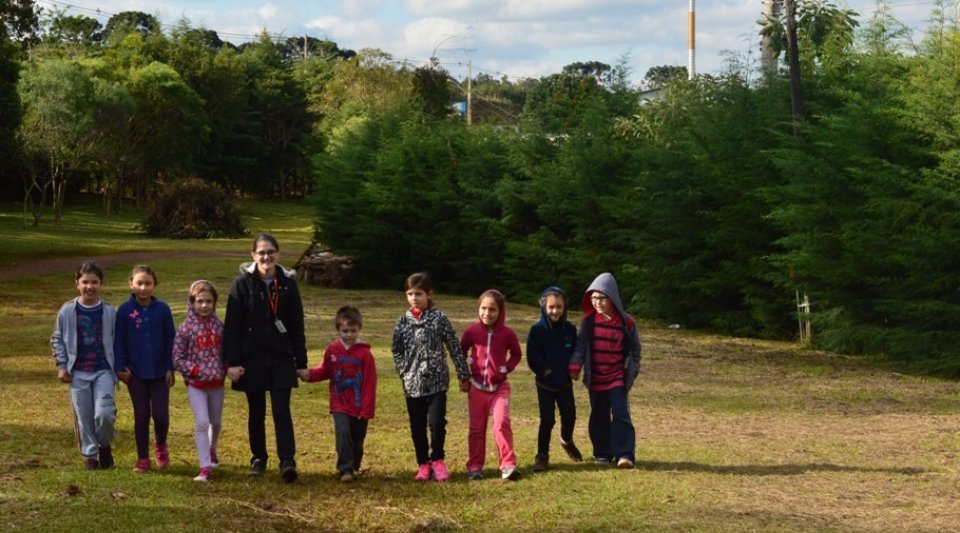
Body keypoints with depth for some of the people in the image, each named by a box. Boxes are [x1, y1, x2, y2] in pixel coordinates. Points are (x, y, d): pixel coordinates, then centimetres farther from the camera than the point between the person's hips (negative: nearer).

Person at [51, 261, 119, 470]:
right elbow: (57, 339, 8)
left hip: (103, 371, -1)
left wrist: (119, 366, 2)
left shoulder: (109, 312, 0)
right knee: (84, 417, 4)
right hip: (78, 373, 1)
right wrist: (61, 366, 1)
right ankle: (90, 455, 19)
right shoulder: (67, 311, 0)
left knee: (104, 414, -13)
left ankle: (105, 446, 14)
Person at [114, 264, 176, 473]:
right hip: (136, 372, 0)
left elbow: (170, 339, 1)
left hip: (159, 372, 0)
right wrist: (120, 367, -5)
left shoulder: (162, 309, -3)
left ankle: (161, 445, 26)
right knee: (141, 415, 5)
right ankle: (143, 459, 15)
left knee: (161, 414, -3)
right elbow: (119, 340, 0)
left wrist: (170, 368, -1)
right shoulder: (125, 310, -4)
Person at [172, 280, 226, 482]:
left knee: (216, 422, 17)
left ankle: (211, 449, 46)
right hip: (196, 384, -4)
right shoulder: (186, 328, -8)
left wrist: (225, 369, -7)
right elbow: (177, 359, -7)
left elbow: (227, 352, 11)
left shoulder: (219, 326, 1)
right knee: (202, 423, -13)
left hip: (217, 382, 4)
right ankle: (205, 467, -11)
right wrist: (197, 371, -15)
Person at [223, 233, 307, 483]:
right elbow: (231, 326, -5)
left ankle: (287, 461, -11)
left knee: (282, 411, -7)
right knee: (256, 412, 10)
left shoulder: (288, 283, 3)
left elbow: (297, 326, 7)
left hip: (281, 359, 1)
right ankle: (258, 458, 23)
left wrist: (301, 362, 6)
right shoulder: (243, 283, -4)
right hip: (252, 359, -1)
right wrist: (232, 362, -10)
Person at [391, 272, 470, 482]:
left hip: (437, 381, -3)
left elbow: (454, 348, -1)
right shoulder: (403, 322, 4)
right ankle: (423, 464, 21)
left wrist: (463, 376, 0)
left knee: (437, 422, -9)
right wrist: (405, 372, -4)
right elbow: (397, 350, 9)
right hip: (412, 384, 3)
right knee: (417, 427, 8)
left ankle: (437, 460, 11)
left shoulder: (439, 319, -3)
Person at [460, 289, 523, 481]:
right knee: (477, 428, 7)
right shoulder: (472, 331, -5)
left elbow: (516, 354, 9)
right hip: (477, 387, 1)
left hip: (500, 387, -1)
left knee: (501, 424, -15)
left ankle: (508, 465, -13)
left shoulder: (507, 333, -6)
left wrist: (506, 369, -6)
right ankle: (475, 466, 15)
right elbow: (461, 352, 11)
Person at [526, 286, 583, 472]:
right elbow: (533, 359, -11)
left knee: (569, 416, 11)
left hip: (565, 383, 3)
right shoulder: (537, 330, -11)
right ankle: (542, 455, 8)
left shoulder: (570, 329, -1)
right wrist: (547, 373, -14)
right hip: (545, 384, -3)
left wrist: (572, 371, -6)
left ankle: (567, 441, 41)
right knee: (547, 420, -3)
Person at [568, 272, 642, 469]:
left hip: (618, 377, -2)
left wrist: (633, 370, 3)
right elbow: (581, 345, -1)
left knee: (620, 414, -10)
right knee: (598, 416, 8)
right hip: (595, 378, 2)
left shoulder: (626, 322, -4)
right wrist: (575, 365, -14)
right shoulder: (589, 321, 0)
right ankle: (603, 453, 17)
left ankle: (624, 454, -11)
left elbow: (635, 348, 6)